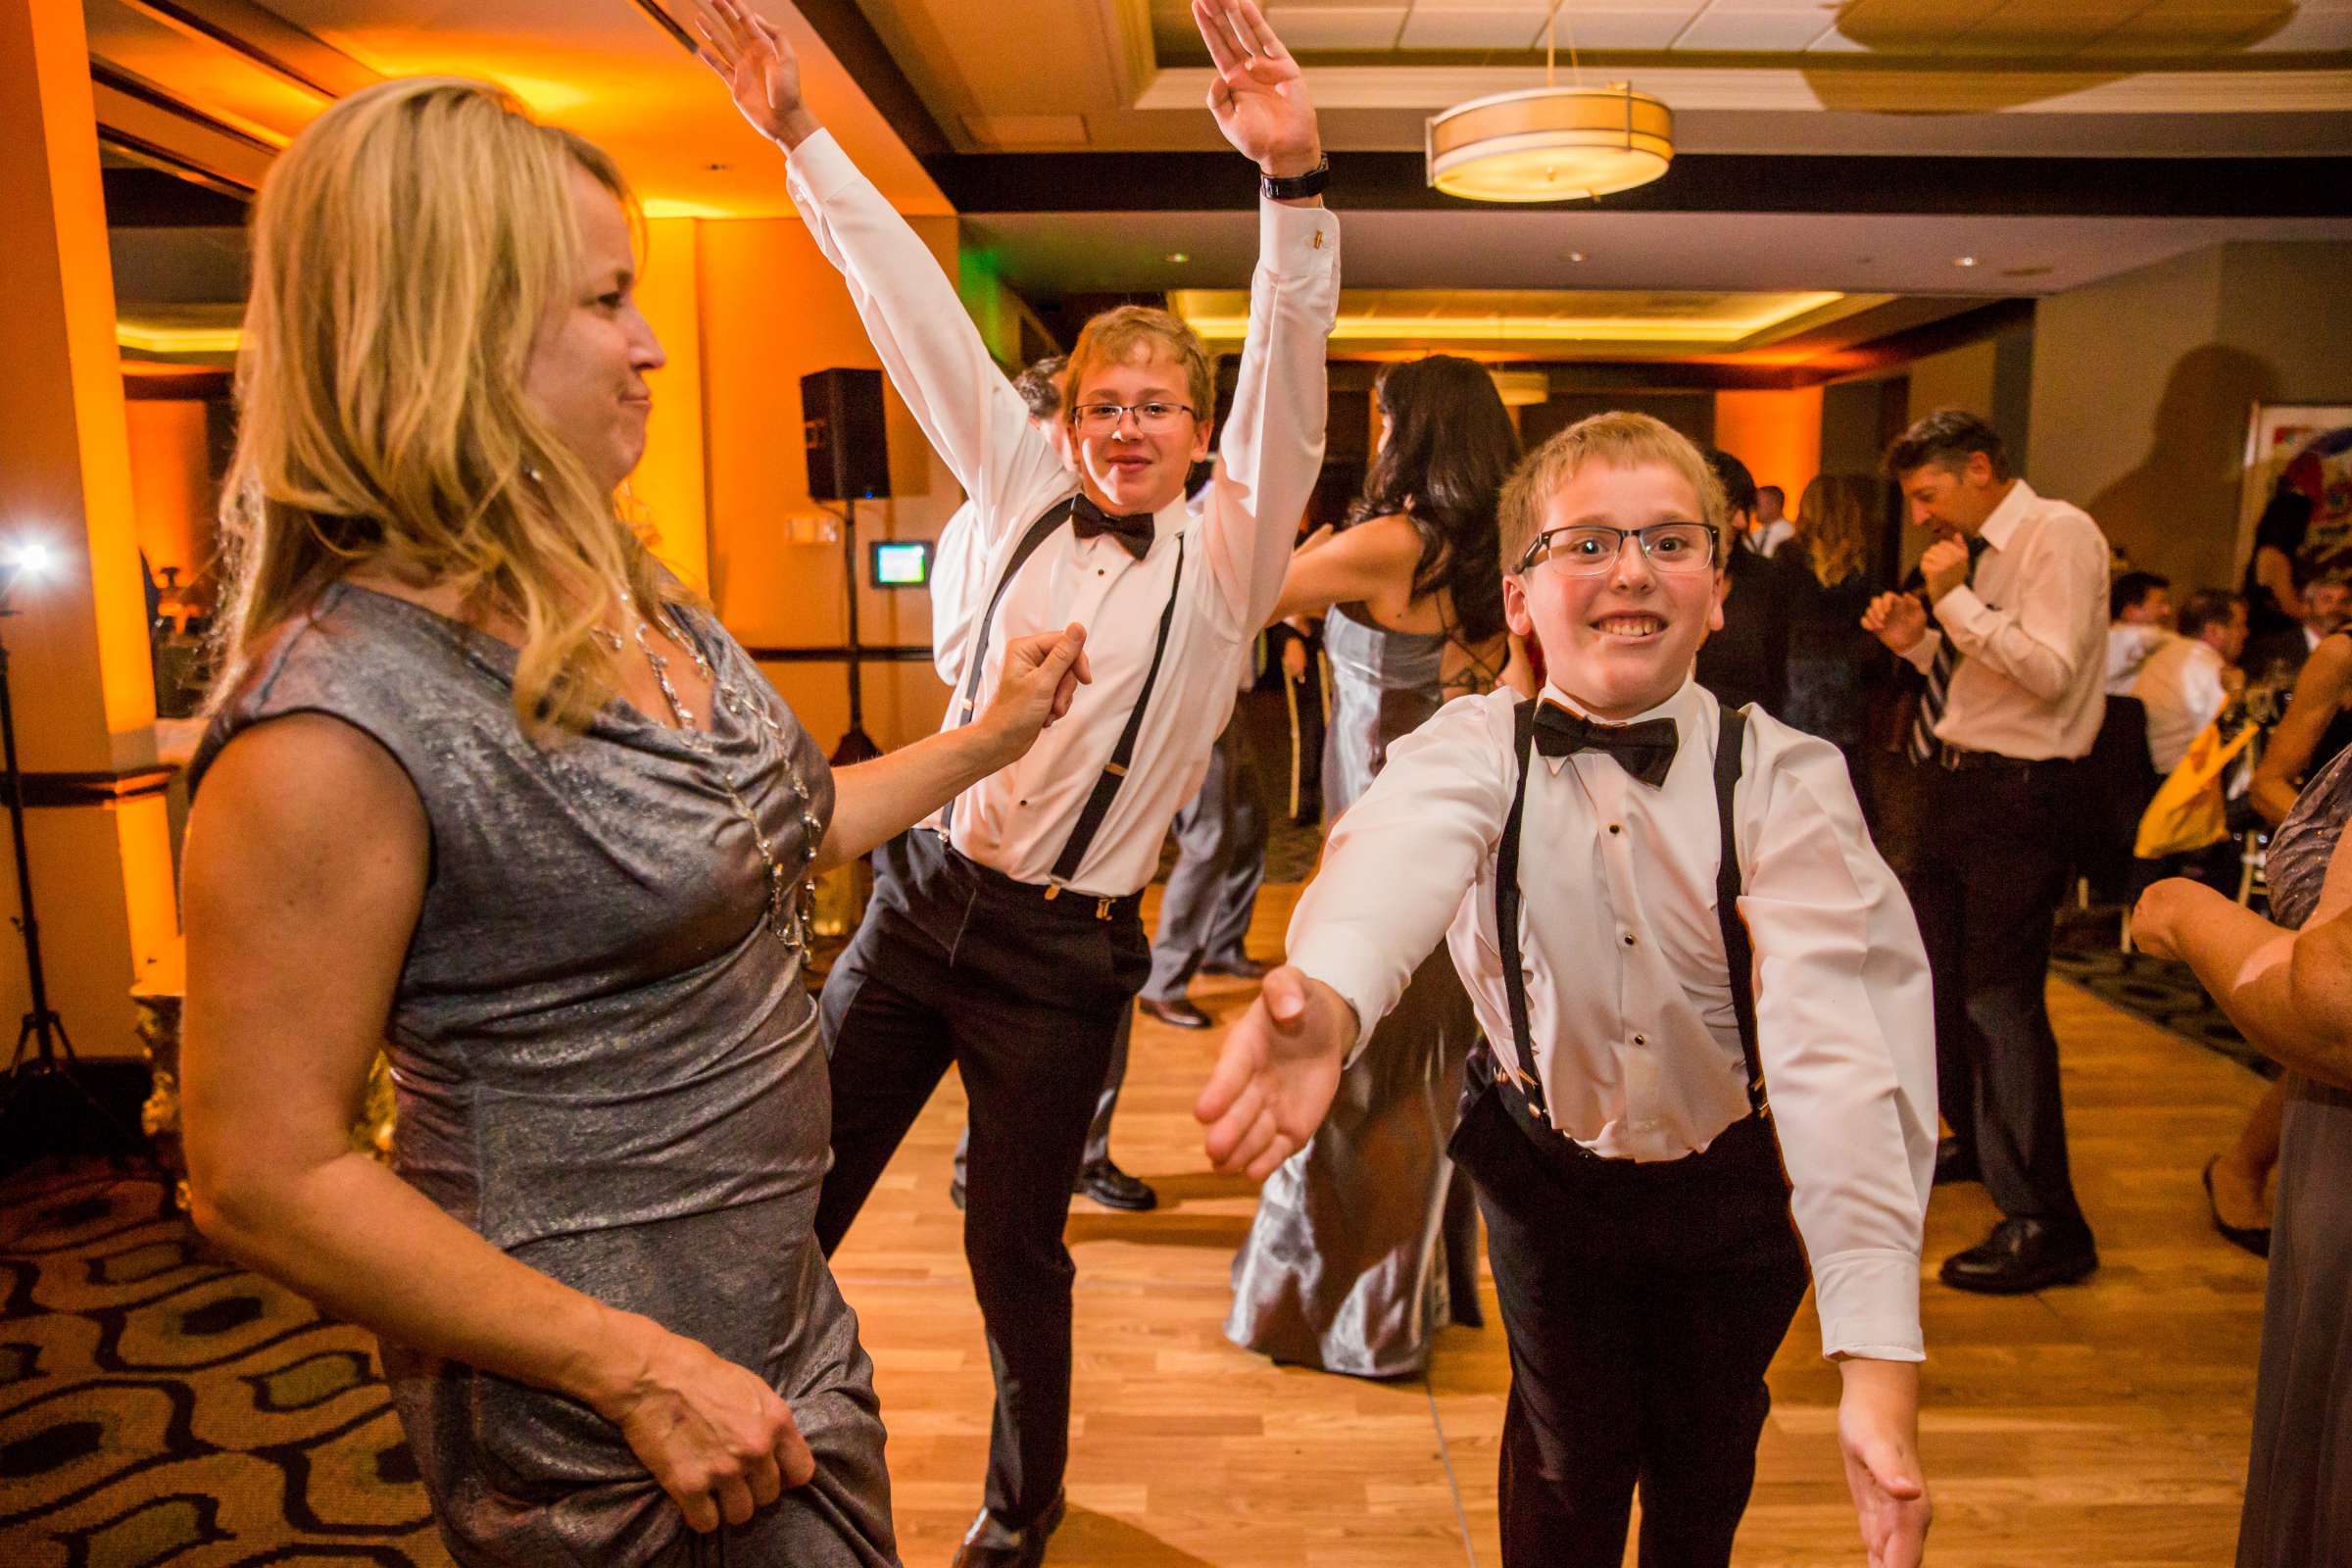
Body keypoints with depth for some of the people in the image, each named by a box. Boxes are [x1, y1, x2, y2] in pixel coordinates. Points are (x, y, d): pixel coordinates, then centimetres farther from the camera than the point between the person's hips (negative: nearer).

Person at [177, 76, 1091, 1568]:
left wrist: (996, 734, 17)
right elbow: (264, 1178, -21)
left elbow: (780, 828, 14)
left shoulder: (633, 598, 0)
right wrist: (641, 1372, -20)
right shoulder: (336, 717, -25)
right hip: (593, 1416, -7)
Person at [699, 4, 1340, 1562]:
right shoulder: (1025, 496, 5)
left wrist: (1296, 181, -34)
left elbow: (1288, 383, -20)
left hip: (1060, 952, -3)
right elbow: (917, 315, 4)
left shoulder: (1227, 553, -5)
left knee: (1016, 1254, 11)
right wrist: (800, 134, 3)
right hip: (919, 894, 4)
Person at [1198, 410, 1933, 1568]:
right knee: (1569, 1454, 12)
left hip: (1734, 1179, 1)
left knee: (1712, 1451, 20)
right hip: (1550, 1165, 0)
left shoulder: (1785, 778, -20)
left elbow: (1833, 1036, -32)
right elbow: (1400, 851, -42)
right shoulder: (1475, 749, -19)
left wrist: (1878, 1358, -41)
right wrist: (1324, 997, -66)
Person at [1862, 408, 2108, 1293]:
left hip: (2013, 796, -9)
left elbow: (2050, 672, -22)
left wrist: (1953, 600, -21)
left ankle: (2045, 1226, 4)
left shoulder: (2058, 536, -13)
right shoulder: (1976, 551, 12)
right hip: (1948, 782, 9)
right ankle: (1978, 1141, 40)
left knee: (2001, 999, -7)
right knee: (1932, 974, 19)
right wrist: (1919, 640, 1)